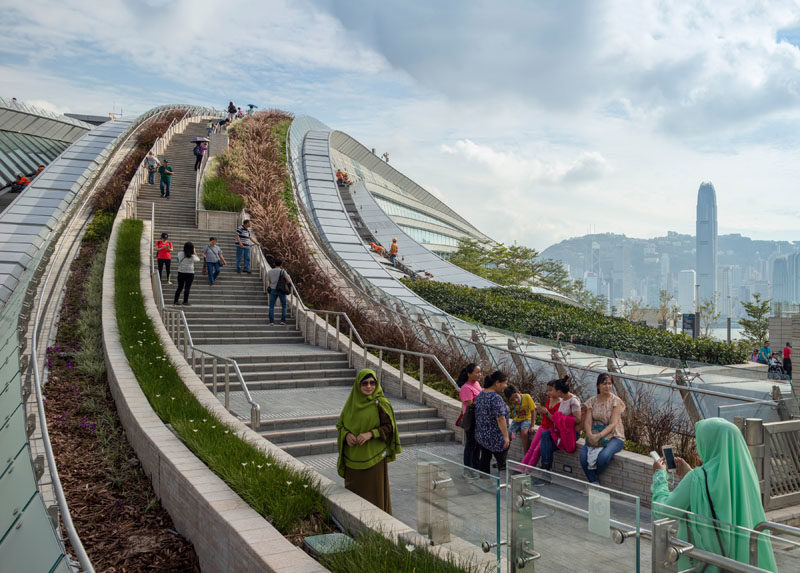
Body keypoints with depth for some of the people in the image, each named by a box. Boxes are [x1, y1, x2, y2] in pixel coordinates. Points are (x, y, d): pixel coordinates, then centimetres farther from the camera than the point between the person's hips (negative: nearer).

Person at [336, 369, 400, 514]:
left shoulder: (381, 403, -8)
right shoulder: (352, 402, 4)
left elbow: (389, 427, -6)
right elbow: (340, 424, 10)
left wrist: (370, 434, -21)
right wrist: (347, 435, -12)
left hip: (374, 457, -4)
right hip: (353, 457, 4)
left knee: (374, 491, 2)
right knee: (354, 491, 11)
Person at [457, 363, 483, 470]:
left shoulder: (476, 383, 8)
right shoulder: (466, 388, -21)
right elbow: (469, 405, -24)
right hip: (471, 420, -9)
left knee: (477, 443, 18)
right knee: (471, 444, 2)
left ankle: (476, 466, 32)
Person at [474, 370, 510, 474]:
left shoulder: (480, 395, 6)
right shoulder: (496, 398, -22)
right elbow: (500, 419, -23)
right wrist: (506, 436, -16)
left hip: (480, 436, 8)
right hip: (496, 438, -8)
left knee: (483, 462, 13)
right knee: (502, 464, 7)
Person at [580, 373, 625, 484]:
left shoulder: (616, 401, -5)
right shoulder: (592, 401, 6)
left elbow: (613, 424, -13)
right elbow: (587, 421, -1)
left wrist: (599, 436, -26)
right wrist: (590, 435, -22)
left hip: (614, 436, -3)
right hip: (595, 436, 3)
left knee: (603, 456, -32)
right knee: (583, 456, -26)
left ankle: (592, 476, -3)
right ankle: (593, 482, -10)